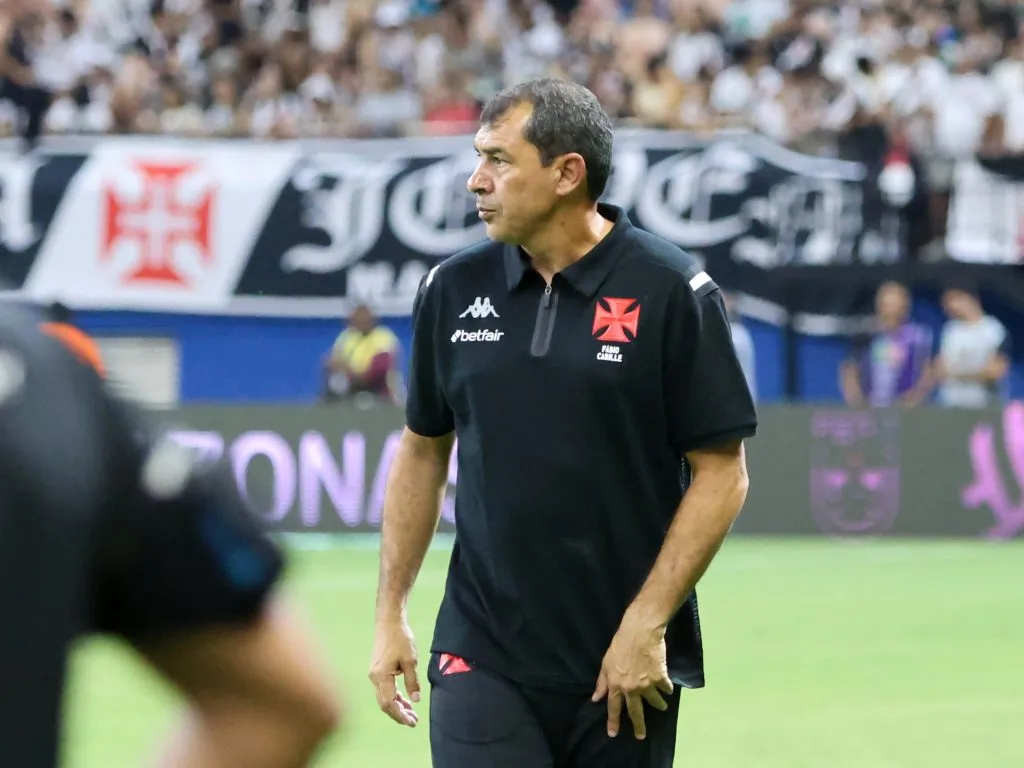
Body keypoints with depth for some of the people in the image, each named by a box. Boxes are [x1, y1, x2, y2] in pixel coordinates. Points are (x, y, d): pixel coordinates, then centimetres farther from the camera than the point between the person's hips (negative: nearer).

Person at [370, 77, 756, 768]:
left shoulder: (672, 292, -6)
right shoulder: (454, 290, 5)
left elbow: (721, 476, -6)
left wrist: (646, 624, -12)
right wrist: (391, 614, 10)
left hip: (625, 667, -2)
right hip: (482, 659, 2)